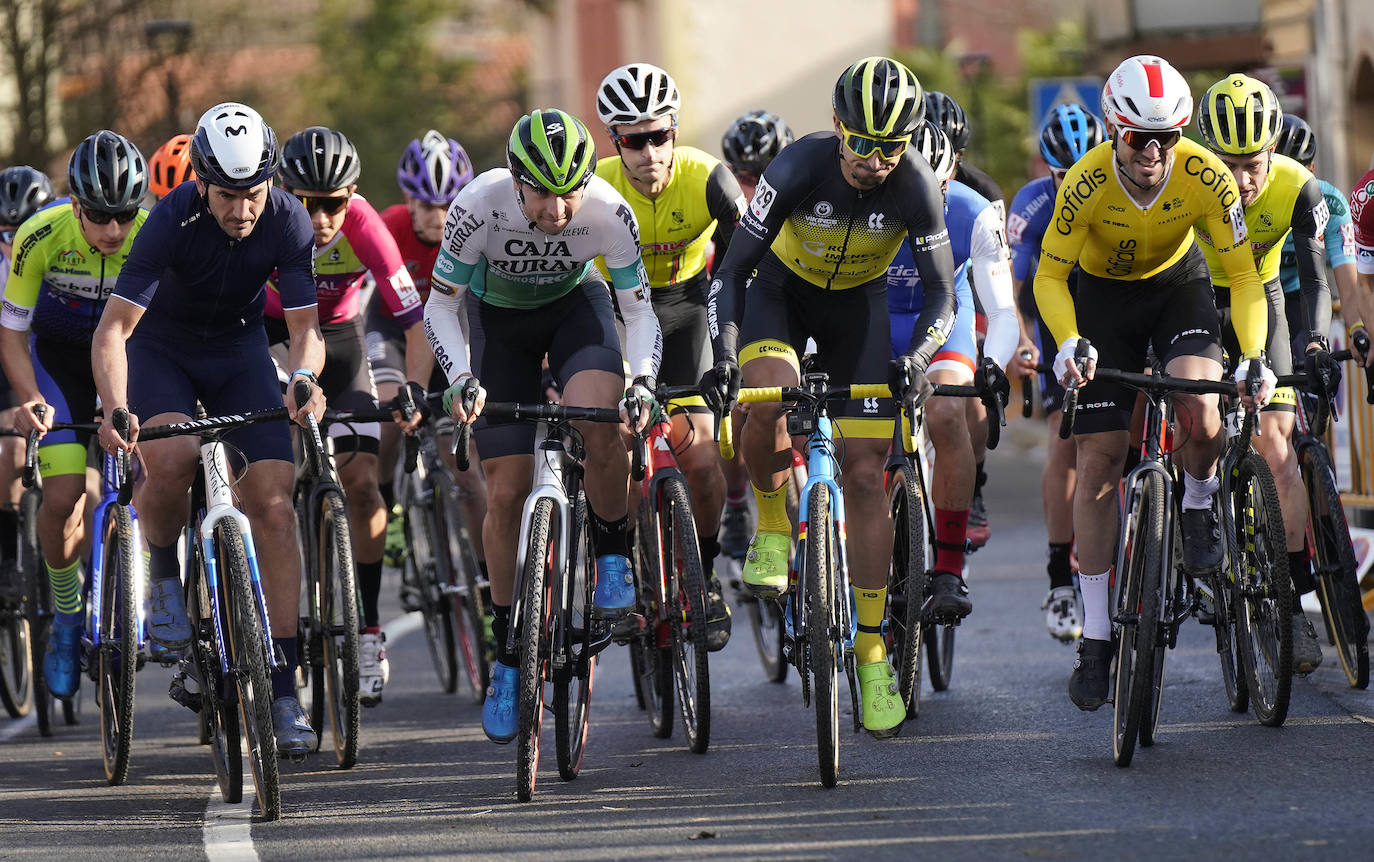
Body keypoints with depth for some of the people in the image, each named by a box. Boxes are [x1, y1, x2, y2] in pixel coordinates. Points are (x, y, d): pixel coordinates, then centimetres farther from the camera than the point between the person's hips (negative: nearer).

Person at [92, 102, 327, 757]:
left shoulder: (288, 223, -22)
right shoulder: (172, 221, -29)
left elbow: (305, 325, -20)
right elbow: (114, 328, -31)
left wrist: (304, 378, -43)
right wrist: (115, 410, -47)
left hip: (238, 348, 2)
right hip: (162, 349, -2)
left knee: (274, 504, -12)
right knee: (171, 461, -34)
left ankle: (283, 691, -9)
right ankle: (163, 577, -1)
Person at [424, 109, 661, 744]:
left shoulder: (609, 212, -31)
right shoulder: (477, 207, -34)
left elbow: (639, 308, -20)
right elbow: (441, 304, -21)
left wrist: (643, 382, -37)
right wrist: (461, 378, -35)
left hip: (574, 304, 0)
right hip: (497, 316, 0)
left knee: (597, 422, -32)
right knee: (507, 492, -4)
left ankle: (613, 556, -6)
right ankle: (507, 656, 10)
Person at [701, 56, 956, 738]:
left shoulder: (915, 186, -27)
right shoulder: (800, 166, -31)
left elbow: (941, 295, -20)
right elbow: (733, 268, -26)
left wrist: (915, 359, -40)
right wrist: (723, 354, -41)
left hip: (857, 303, 1)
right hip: (782, 289, -1)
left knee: (866, 475, -5)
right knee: (765, 395, -35)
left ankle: (871, 653, 3)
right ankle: (772, 524, -6)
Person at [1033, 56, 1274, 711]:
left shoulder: (1206, 177, -28)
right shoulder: (1086, 184, -30)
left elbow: (1243, 273, -21)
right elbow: (1050, 275, -20)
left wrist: (1253, 357, -33)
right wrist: (1069, 344, -38)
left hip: (1178, 284, 0)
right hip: (1104, 293, 0)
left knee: (1200, 415, -29)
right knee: (1098, 462, -6)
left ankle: (1200, 503, 7)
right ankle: (1096, 638, 3)